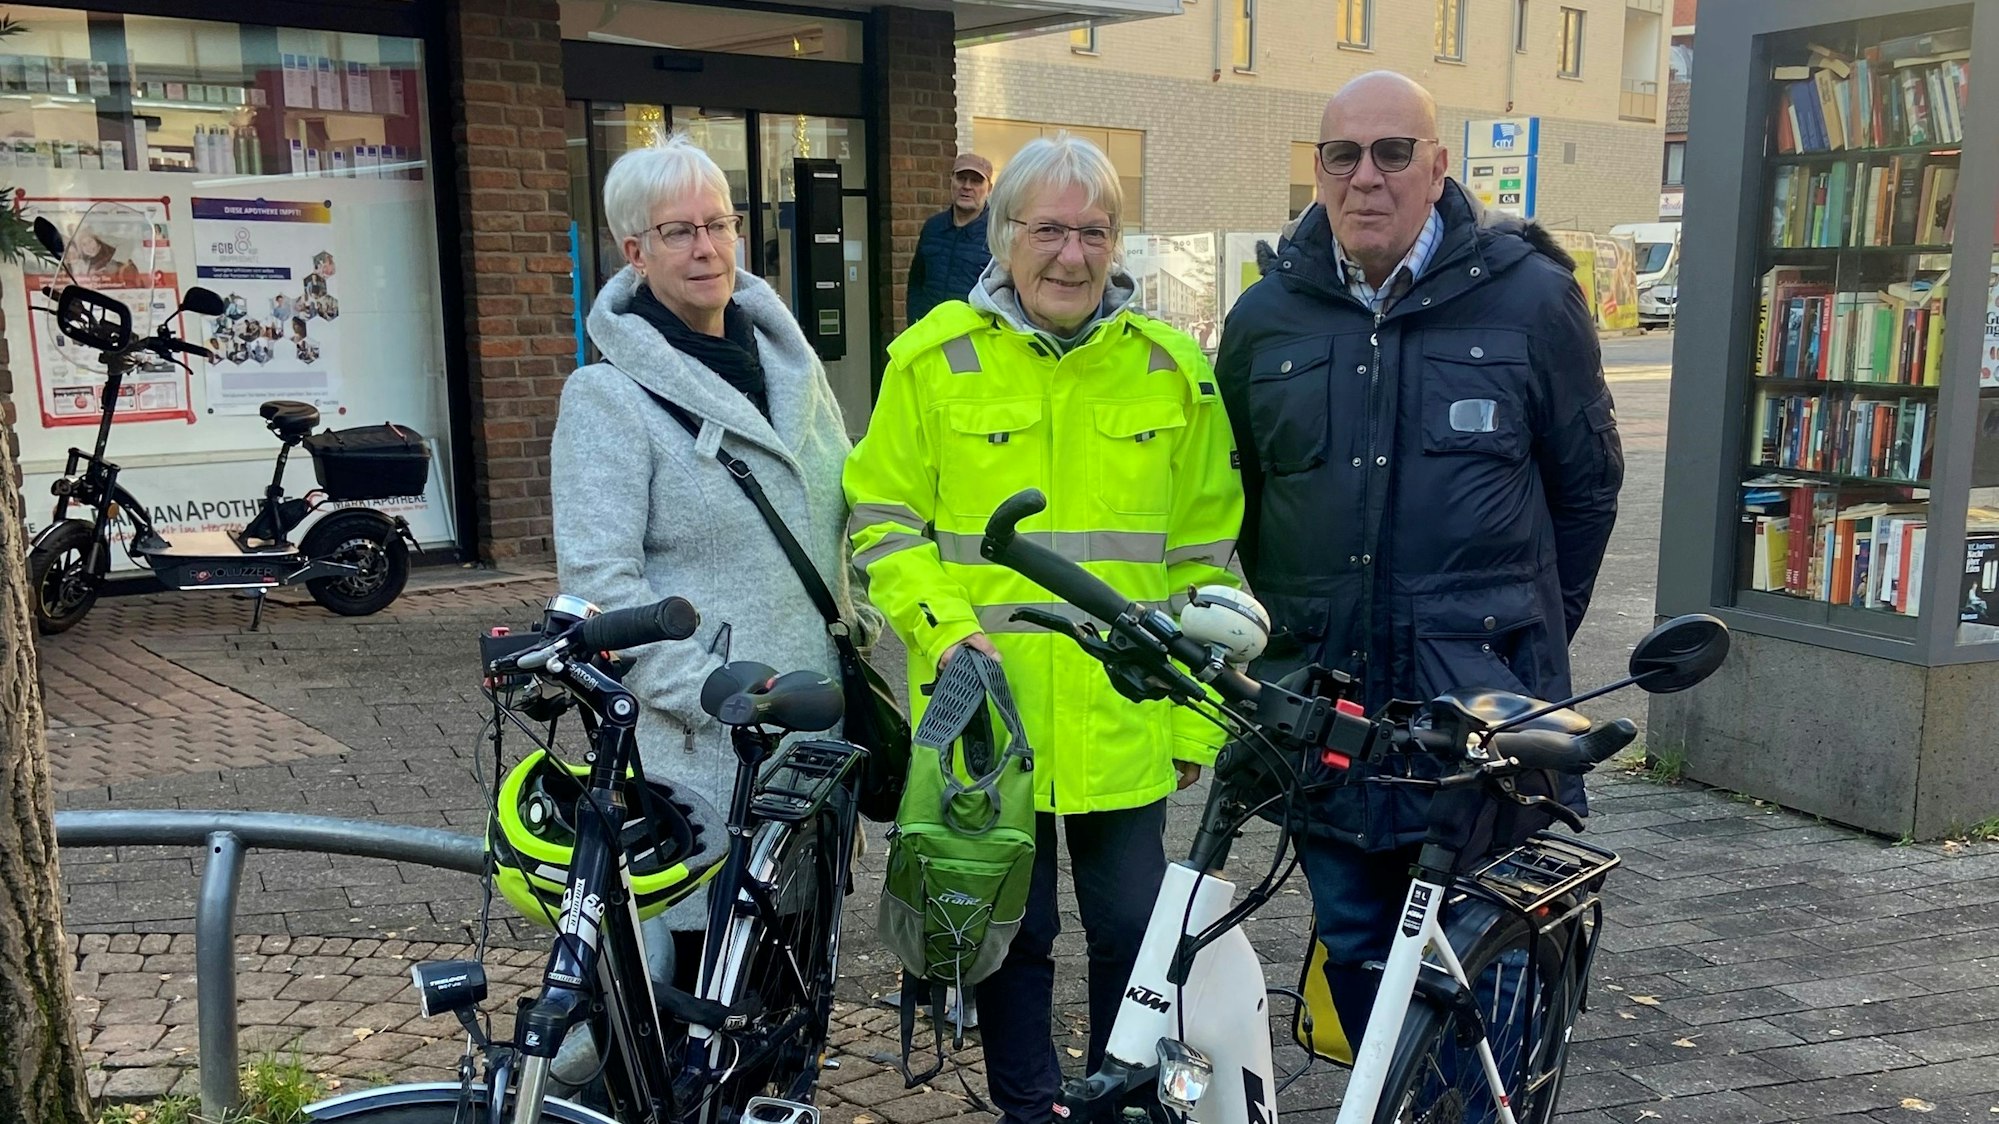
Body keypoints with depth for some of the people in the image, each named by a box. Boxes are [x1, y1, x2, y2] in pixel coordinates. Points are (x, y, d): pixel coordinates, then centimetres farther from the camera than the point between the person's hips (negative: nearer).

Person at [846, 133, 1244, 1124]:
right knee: (1009, 928, 13)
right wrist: (944, 630, -12)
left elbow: (1203, 553, 7)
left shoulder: (1170, 369, 3)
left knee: (1132, 928, 12)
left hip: (1122, 719, 1)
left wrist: (1195, 715, 5)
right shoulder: (934, 358, -1)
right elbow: (882, 521, 3)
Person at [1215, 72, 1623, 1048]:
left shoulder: (1532, 298, -2)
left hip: (1486, 705, -3)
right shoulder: (1264, 319, 6)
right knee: (1355, 949, 15)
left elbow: (1587, 483, 9)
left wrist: (1529, 632, 10)